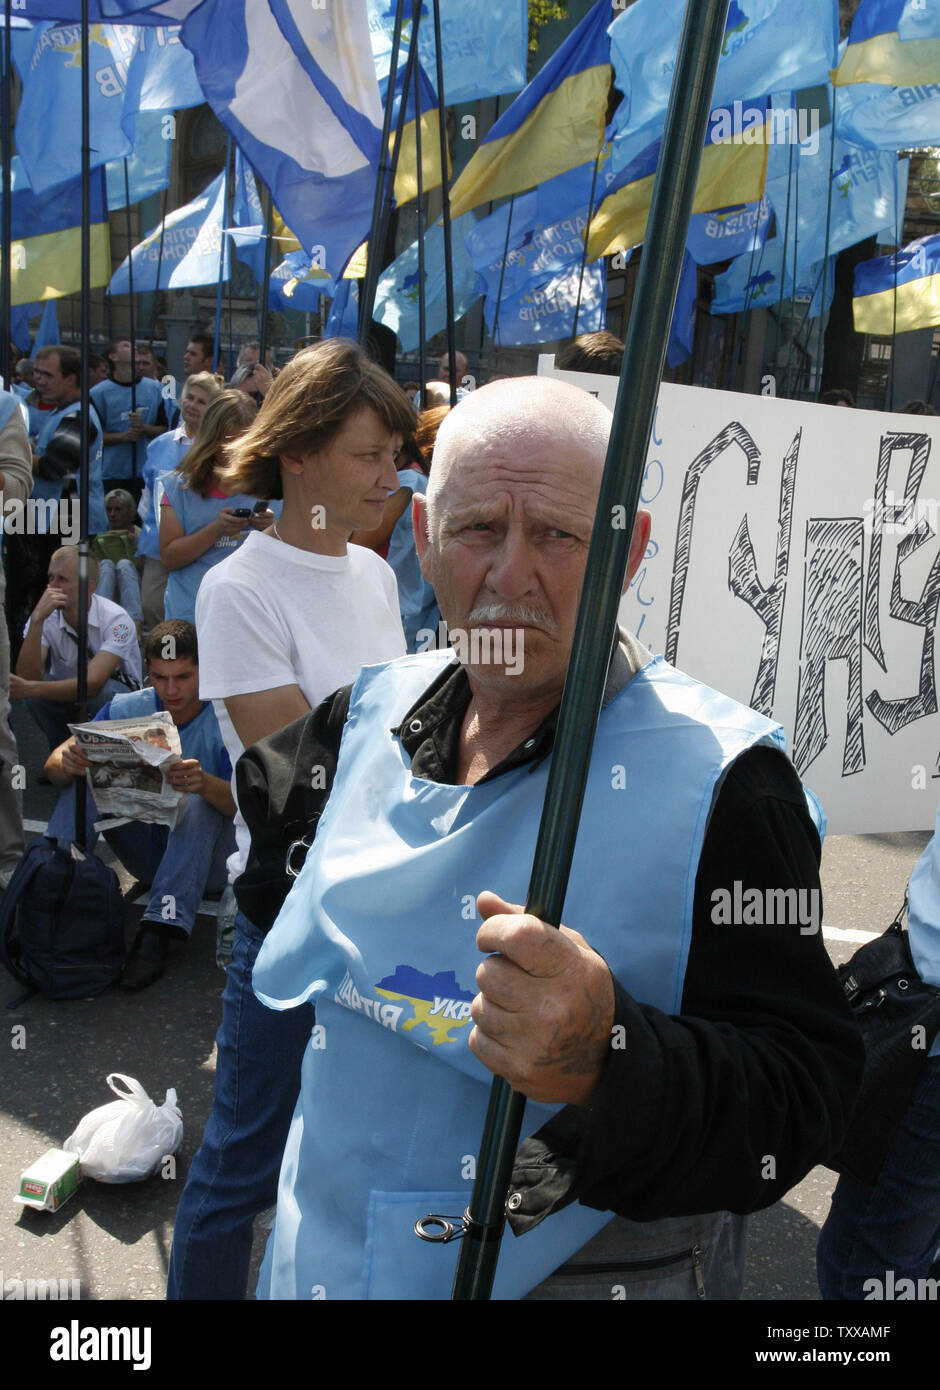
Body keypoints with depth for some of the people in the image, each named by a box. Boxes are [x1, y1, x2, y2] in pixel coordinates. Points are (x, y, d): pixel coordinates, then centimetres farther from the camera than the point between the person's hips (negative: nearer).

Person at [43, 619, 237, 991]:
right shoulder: (126, 709, -4)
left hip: (208, 859, -4)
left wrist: (204, 783, -48)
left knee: (200, 803, -33)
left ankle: (158, 933, -37)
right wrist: (67, 764, -35)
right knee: (85, 779, -13)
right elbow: (54, 764, -10)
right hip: (149, 847, 4)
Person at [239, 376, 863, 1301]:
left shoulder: (722, 779, -22)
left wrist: (608, 1060, -41)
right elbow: (268, 793, 17)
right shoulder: (374, 712, -6)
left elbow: (804, 1095, -25)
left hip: (585, 1270, -4)